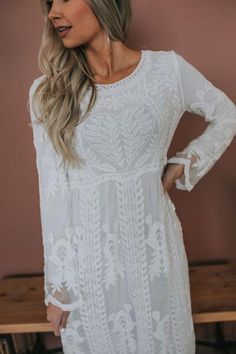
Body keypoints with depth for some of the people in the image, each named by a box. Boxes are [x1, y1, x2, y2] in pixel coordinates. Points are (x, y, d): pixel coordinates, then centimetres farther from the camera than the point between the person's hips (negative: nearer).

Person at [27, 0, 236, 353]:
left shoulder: (168, 69, -4)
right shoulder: (48, 92, -5)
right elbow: (54, 192, -4)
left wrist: (182, 166, -1)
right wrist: (58, 286, -2)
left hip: (154, 245, 1)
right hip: (90, 254, 0)